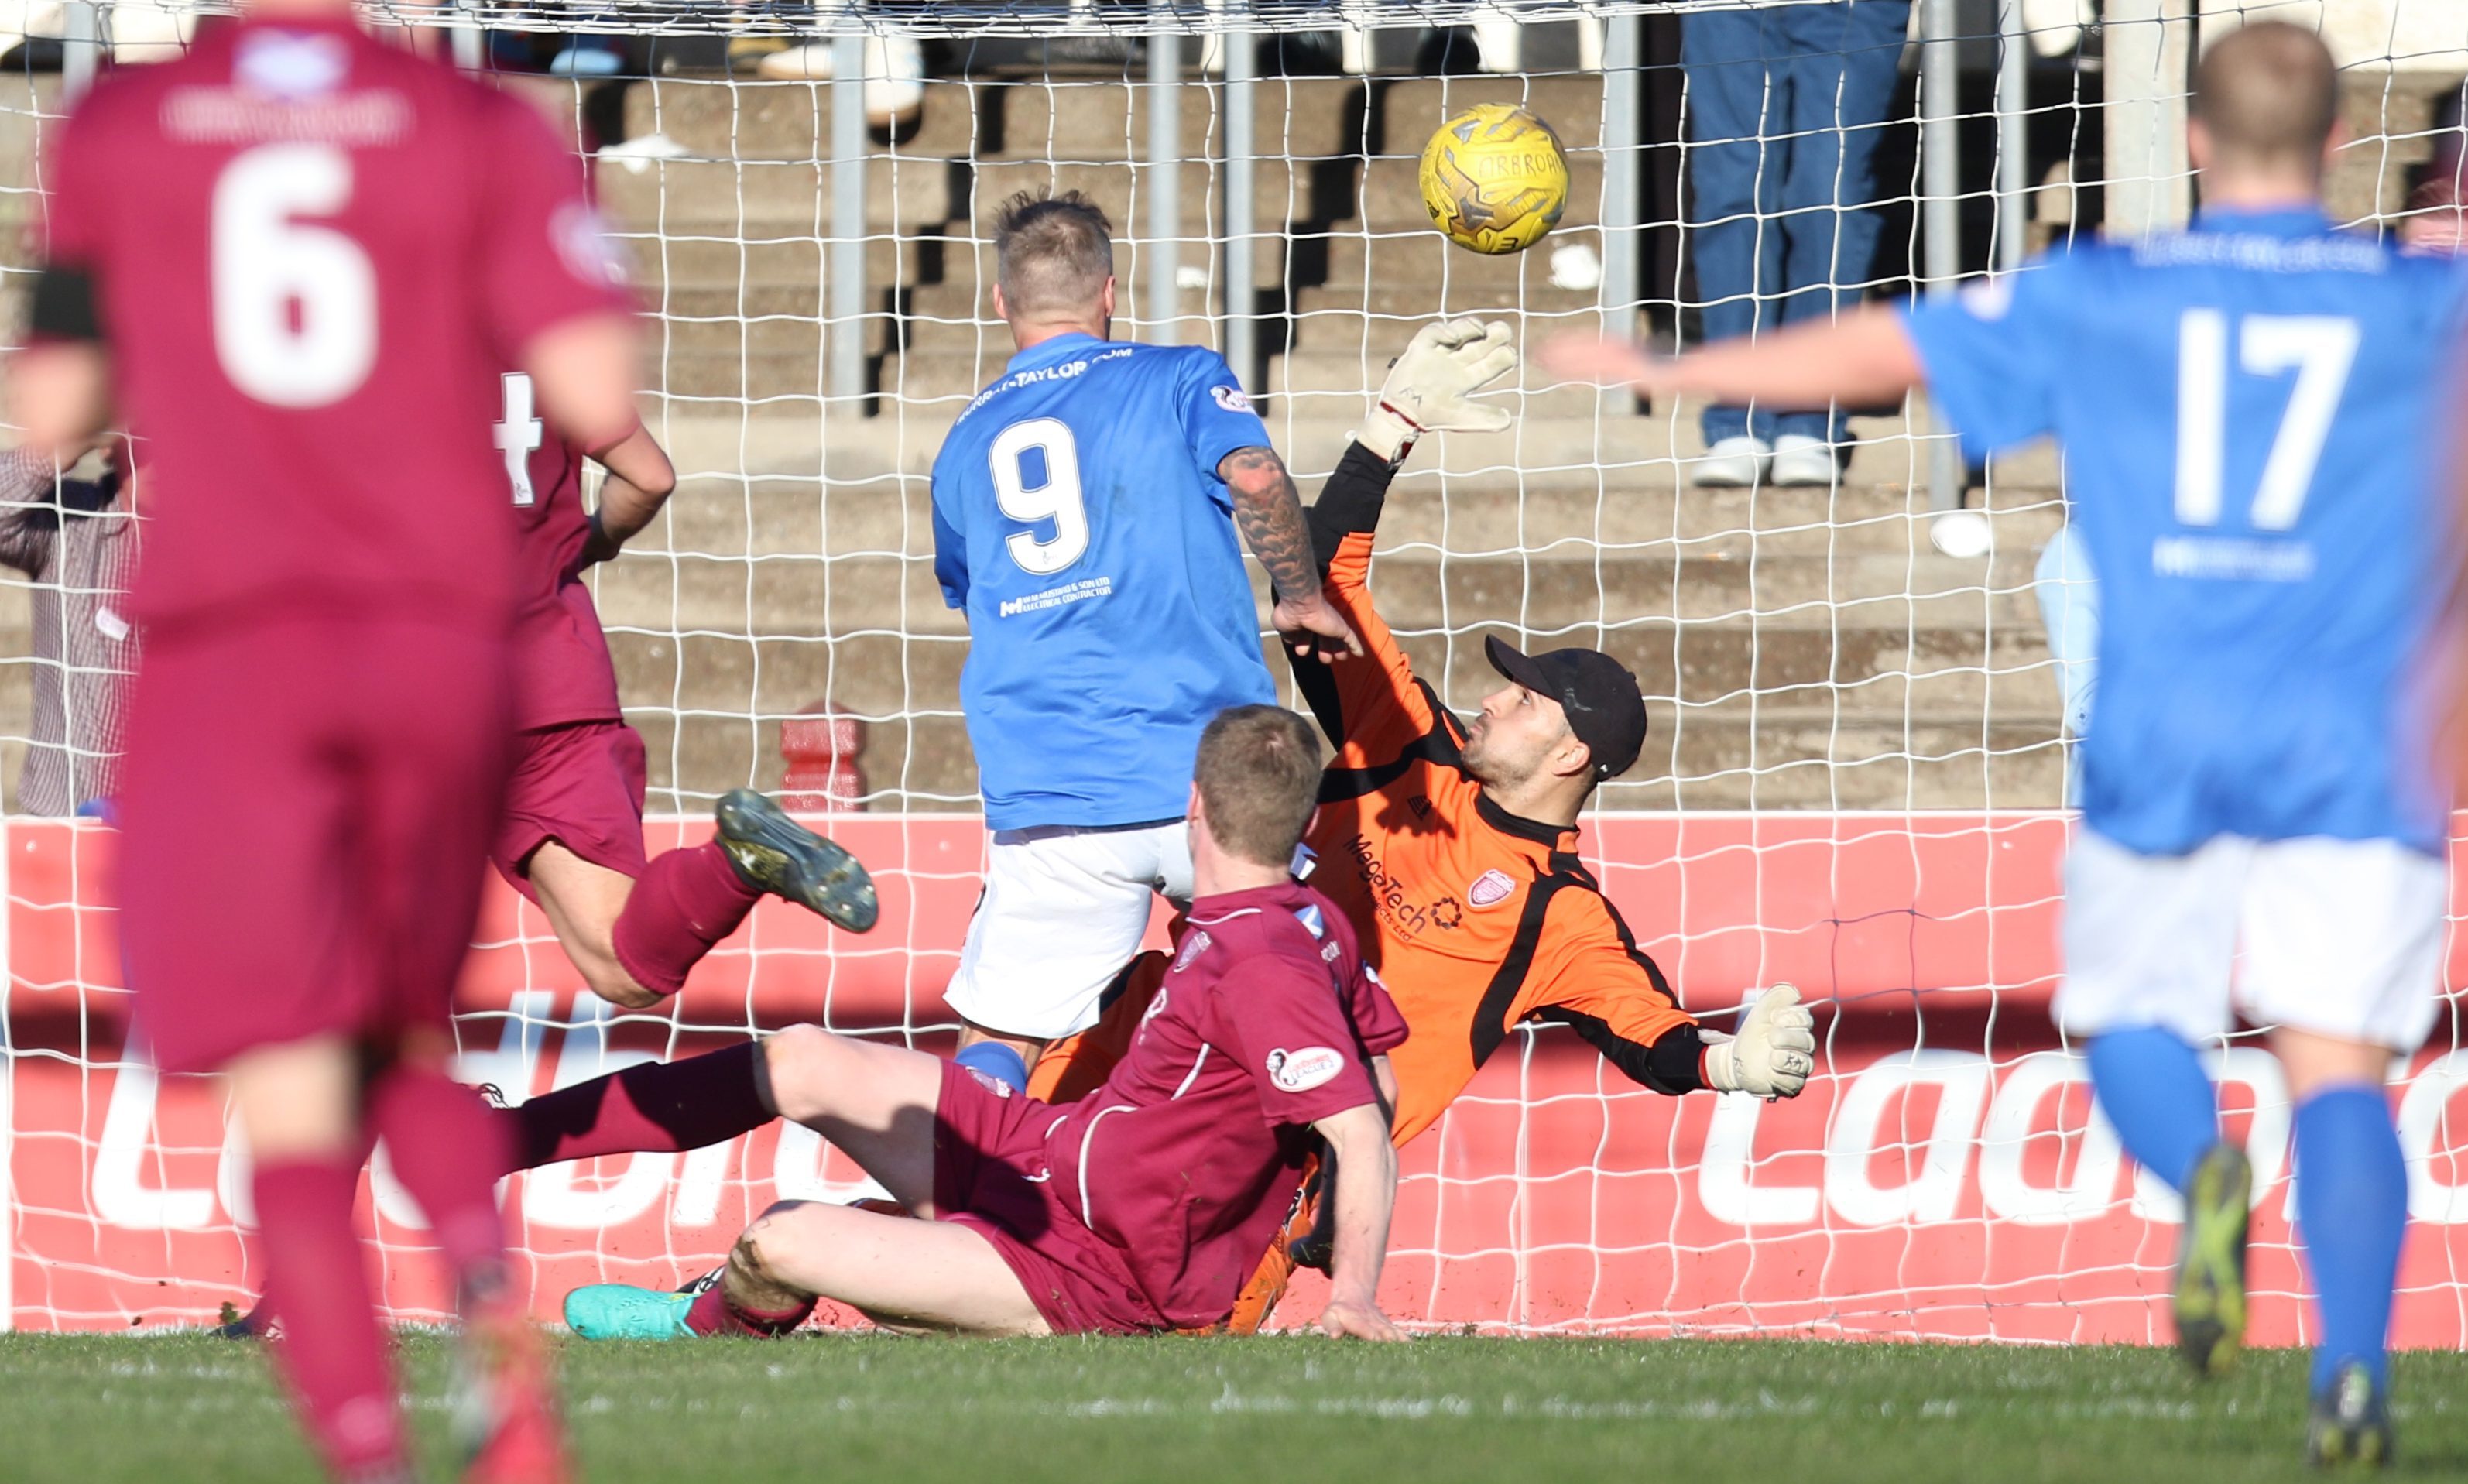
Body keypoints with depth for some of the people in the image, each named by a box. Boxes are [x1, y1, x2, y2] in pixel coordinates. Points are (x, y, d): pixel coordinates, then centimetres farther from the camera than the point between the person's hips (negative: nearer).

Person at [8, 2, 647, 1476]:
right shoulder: (481, 133, 1)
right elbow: (599, 398, -7)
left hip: (225, 650, -1)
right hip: (437, 640, 1)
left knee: (293, 1117, -3)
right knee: (408, 1046, 19)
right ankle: (497, 1311, -10)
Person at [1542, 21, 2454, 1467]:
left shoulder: (2099, 300, 5)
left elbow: (1880, 348, 11)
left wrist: (1669, 372, 23)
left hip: (2161, 748, 0)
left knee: (2135, 1019, 16)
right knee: (2335, 1060, -3)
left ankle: (2200, 1163, -18)